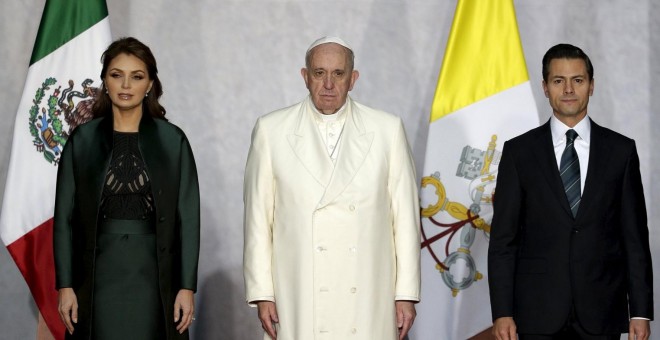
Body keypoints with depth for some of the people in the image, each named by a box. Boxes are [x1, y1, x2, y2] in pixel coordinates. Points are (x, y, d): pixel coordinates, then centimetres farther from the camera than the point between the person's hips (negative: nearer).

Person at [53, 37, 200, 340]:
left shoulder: (172, 141, 3)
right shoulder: (82, 139, 4)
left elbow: (188, 218, 2)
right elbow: (64, 218, 5)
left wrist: (187, 287, -4)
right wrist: (65, 286, -2)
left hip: (154, 276, 0)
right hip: (99, 275, 0)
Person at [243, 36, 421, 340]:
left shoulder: (387, 130, 5)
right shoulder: (272, 131, 5)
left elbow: (405, 215, 5)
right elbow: (258, 216, 5)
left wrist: (406, 294, 1)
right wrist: (261, 293, 1)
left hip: (368, 305, 0)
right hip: (298, 304, 0)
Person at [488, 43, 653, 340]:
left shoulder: (621, 150, 7)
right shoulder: (519, 152, 4)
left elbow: (635, 236, 6)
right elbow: (503, 239, 2)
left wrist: (641, 312, 0)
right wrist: (502, 313, -5)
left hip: (601, 313, 1)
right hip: (539, 314, 0)